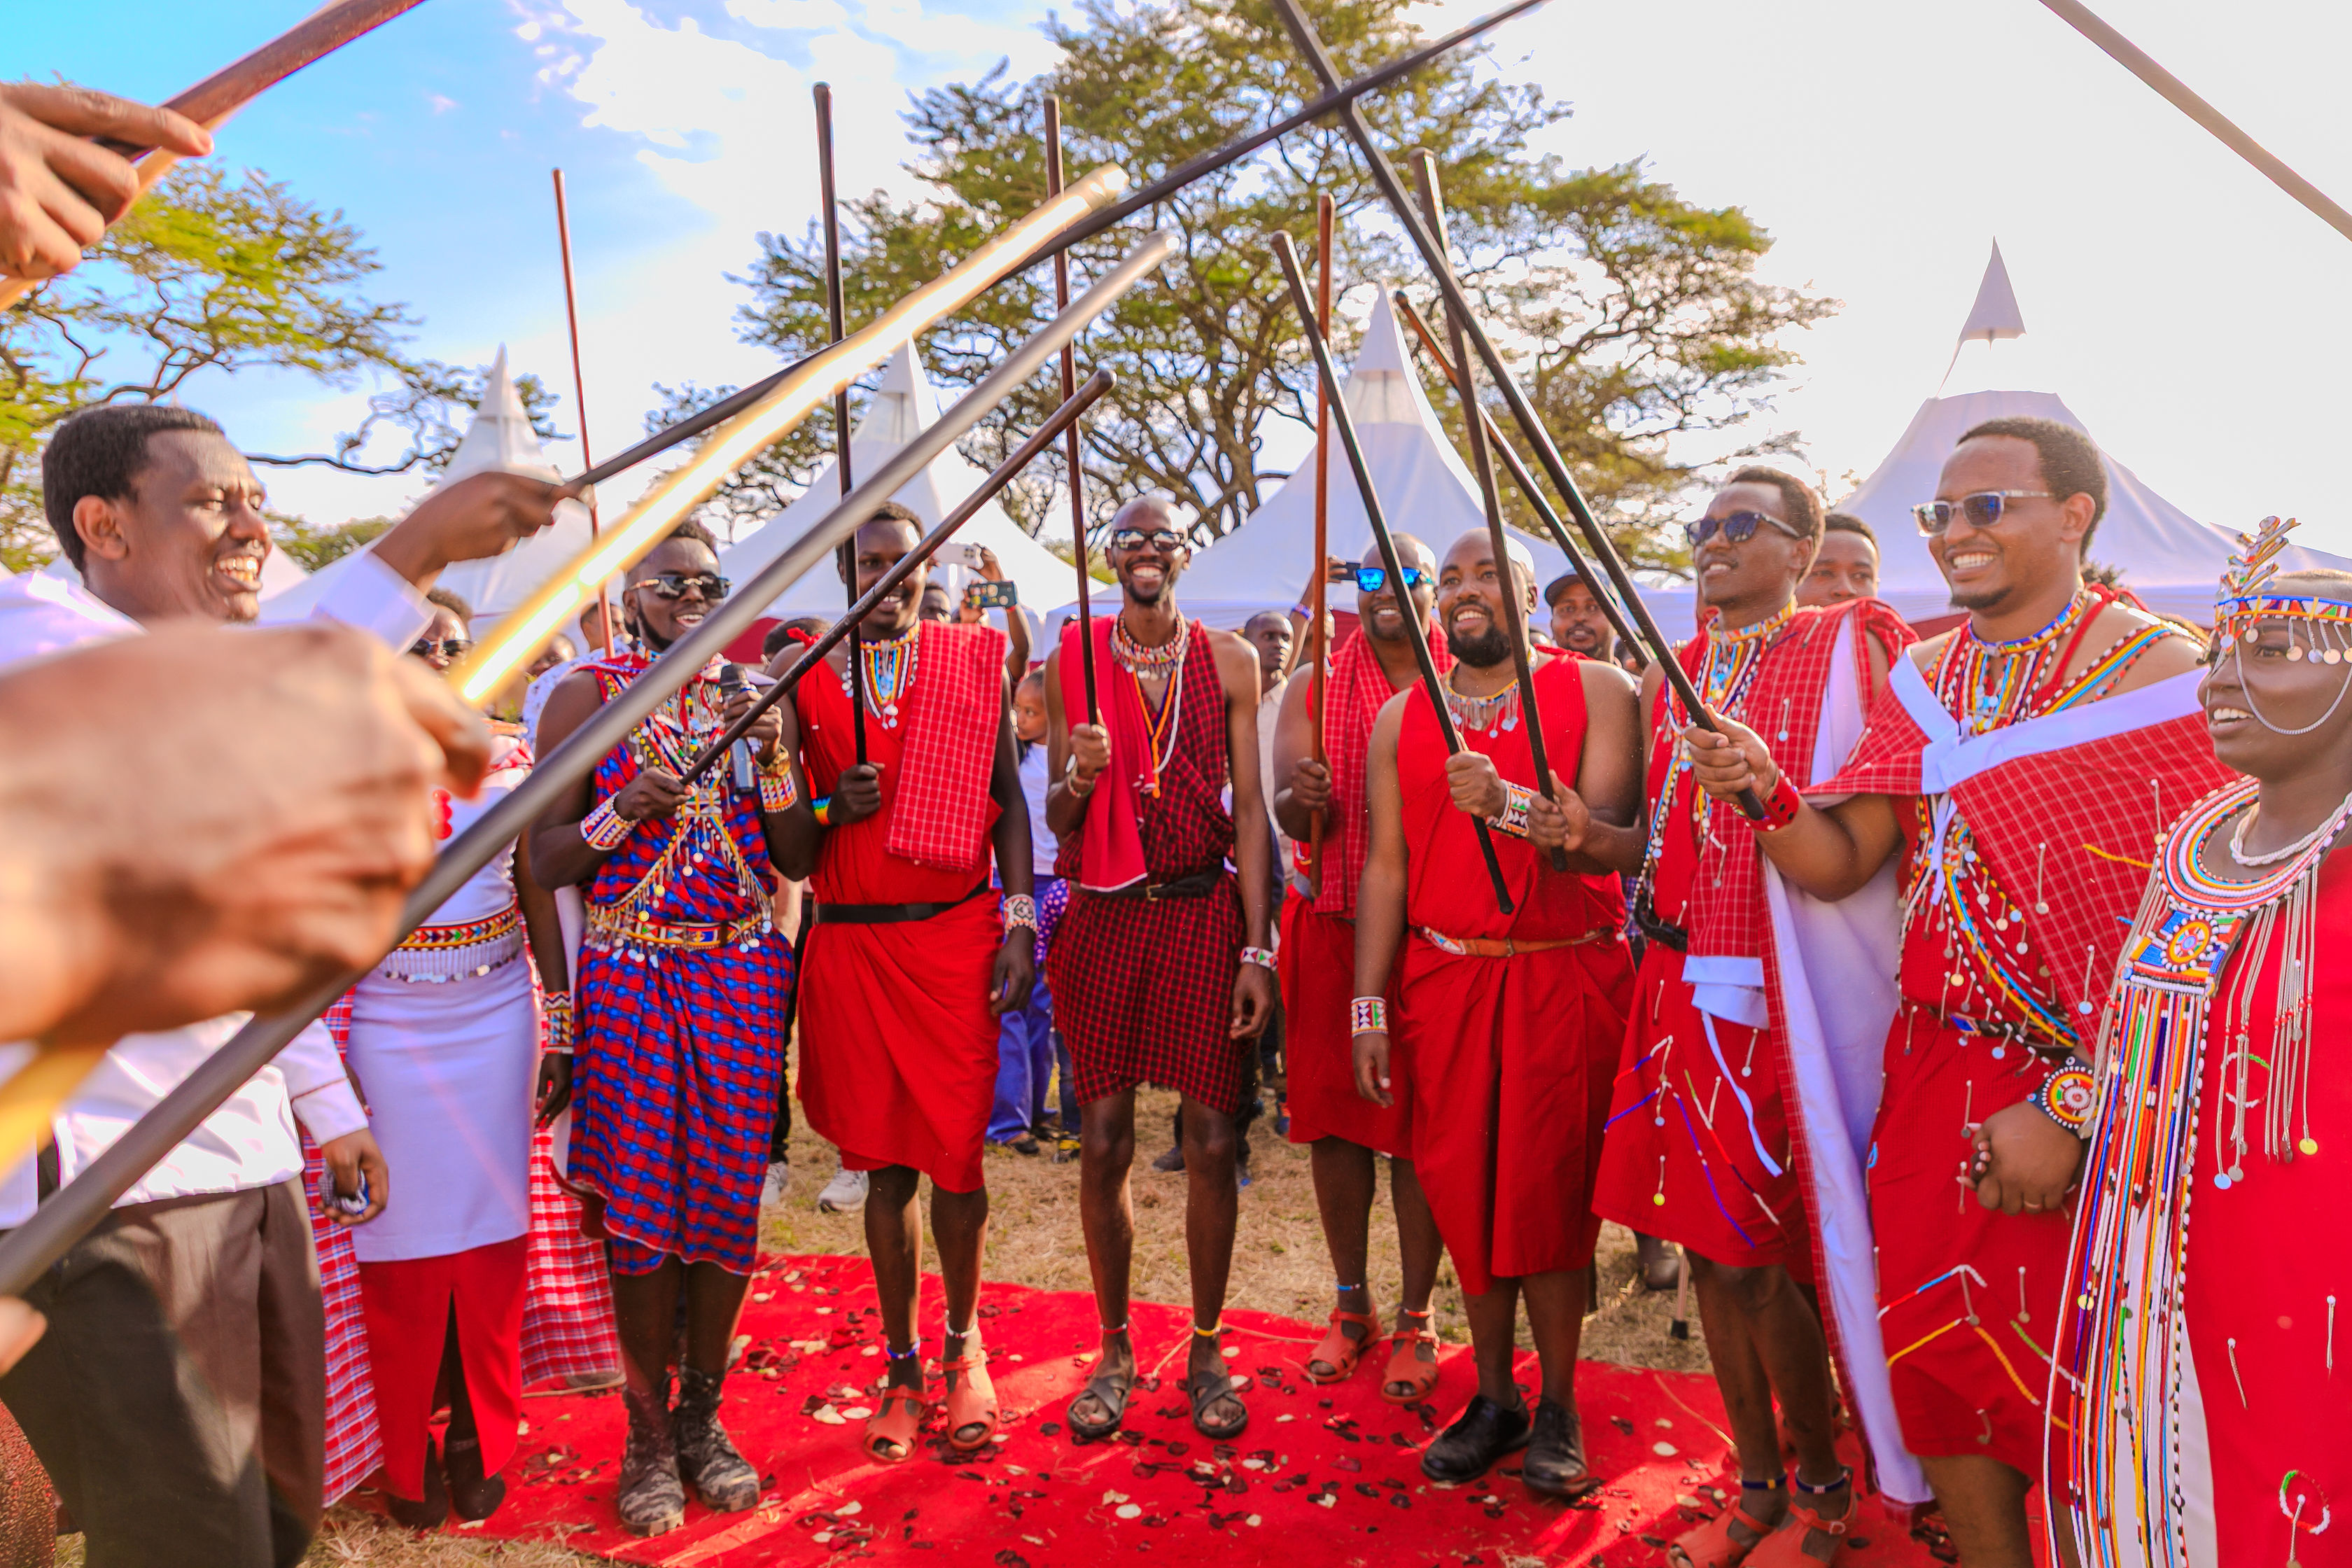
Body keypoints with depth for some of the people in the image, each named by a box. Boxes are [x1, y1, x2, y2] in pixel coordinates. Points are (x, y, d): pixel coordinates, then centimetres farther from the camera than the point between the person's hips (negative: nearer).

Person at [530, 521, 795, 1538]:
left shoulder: (753, 694, 9)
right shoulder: (586, 696, 2)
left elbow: (796, 856, 5)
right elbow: (544, 862, -1)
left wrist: (772, 761, -10)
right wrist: (624, 810, -18)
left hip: (742, 969, 2)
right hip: (630, 971, -2)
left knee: (728, 1194, 5)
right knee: (641, 1201, 1)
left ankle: (704, 1416, 21)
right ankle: (650, 1433, 17)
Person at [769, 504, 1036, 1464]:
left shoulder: (973, 662, 5)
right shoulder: (803, 679, 5)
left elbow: (1007, 800, 5)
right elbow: (786, 856, 5)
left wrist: (1019, 922, -4)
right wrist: (827, 808, -16)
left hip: (957, 936, -1)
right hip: (851, 948, 1)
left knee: (957, 1155, 1)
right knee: (886, 1162, 9)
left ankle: (962, 1346, 26)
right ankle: (901, 1365, 26)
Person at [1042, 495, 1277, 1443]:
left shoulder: (1228, 661, 4)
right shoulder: (1073, 664, 4)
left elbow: (1247, 807, 2)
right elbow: (1057, 821, 6)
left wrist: (1255, 947, -4)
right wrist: (1079, 775, -18)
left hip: (1205, 911, 0)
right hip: (1106, 915, 1)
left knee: (1211, 1140, 3)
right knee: (1104, 1143, 5)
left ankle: (1206, 1352, 21)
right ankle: (1115, 1350, 23)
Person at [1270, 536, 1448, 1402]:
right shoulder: (1315, 689, 7)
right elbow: (1288, 811, -4)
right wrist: (1304, 798, -25)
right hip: (1331, 930, 2)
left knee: (1422, 1122, 2)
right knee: (1334, 1112, 7)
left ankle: (1415, 1314, 18)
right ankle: (1352, 1303, 25)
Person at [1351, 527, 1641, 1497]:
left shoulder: (1594, 691, 0)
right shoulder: (1401, 717, 9)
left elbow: (1613, 840, -12)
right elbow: (1384, 866, 6)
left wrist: (1509, 802, -28)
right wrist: (1369, 1005, 1)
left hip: (1566, 974, -3)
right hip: (1441, 978, 3)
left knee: (1549, 1189, 0)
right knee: (1462, 1188, 6)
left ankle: (1557, 1406, 19)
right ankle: (1493, 1396, 24)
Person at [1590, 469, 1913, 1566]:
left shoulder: (1852, 650, -3)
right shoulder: (1672, 676, 15)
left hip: (1793, 997, -6)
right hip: (1688, 990, 6)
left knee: (1758, 1259, -1)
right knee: (1709, 1249, 11)